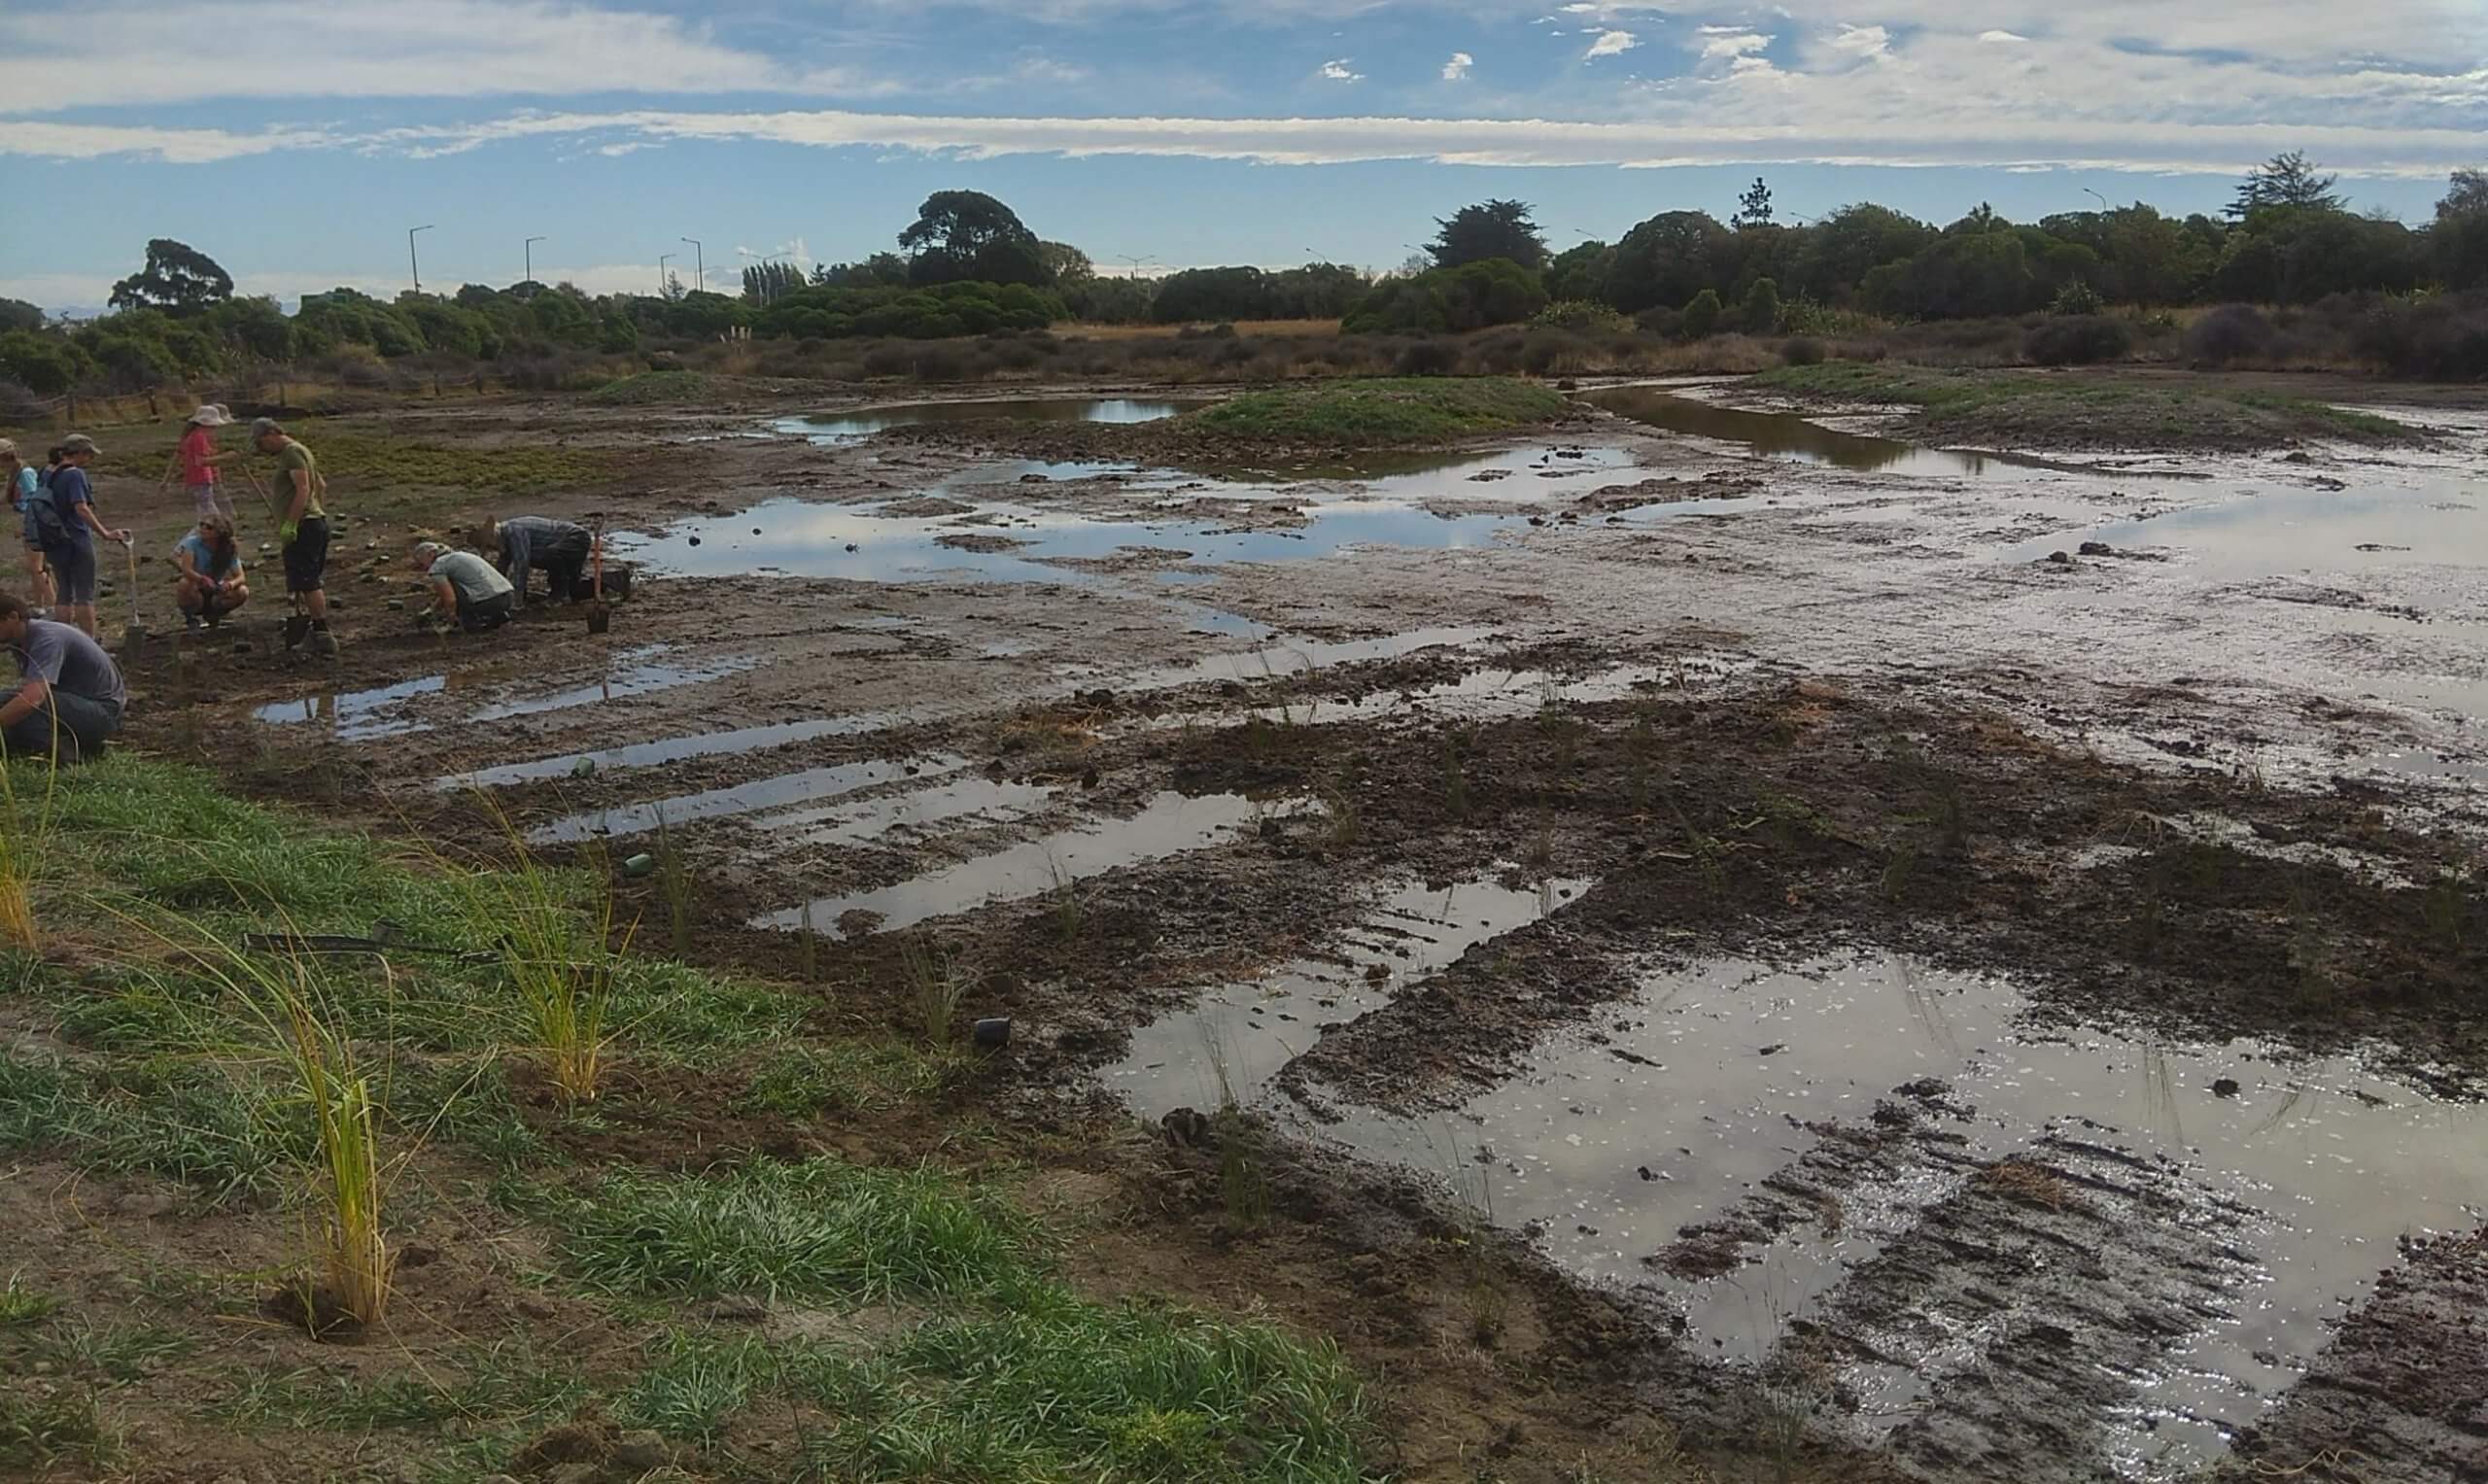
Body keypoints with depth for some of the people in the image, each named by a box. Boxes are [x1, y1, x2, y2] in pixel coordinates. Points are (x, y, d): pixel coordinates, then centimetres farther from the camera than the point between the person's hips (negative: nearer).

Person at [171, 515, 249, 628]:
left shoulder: (230, 550, -10)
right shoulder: (193, 542, -18)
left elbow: (241, 576, -16)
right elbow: (186, 569, -30)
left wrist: (231, 584, -40)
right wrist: (203, 579, -50)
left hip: (215, 592, 3)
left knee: (242, 592, -22)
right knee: (185, 583, -36)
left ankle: (212, 614, 5)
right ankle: (189, 616, -6)